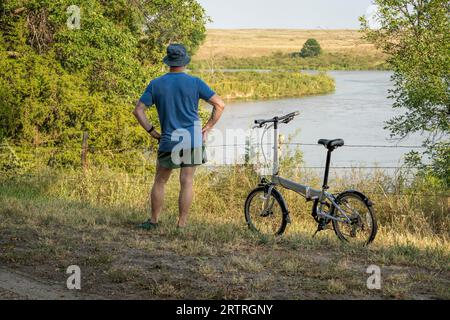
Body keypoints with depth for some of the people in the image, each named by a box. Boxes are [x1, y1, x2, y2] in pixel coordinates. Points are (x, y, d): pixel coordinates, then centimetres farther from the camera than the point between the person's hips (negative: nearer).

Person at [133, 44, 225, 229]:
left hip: (168, 141, 0)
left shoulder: (156, 85, 2)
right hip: (193, 140, 0)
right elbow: (220, 105, -4)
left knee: (160, 181, 14)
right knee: (187, 182, 4)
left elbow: (138, 111, 0)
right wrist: (207, 128, 3)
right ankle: (182, 224, 4)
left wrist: (152, 132, 5)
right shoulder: (194, 83, -1)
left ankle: (153, 221, 19)